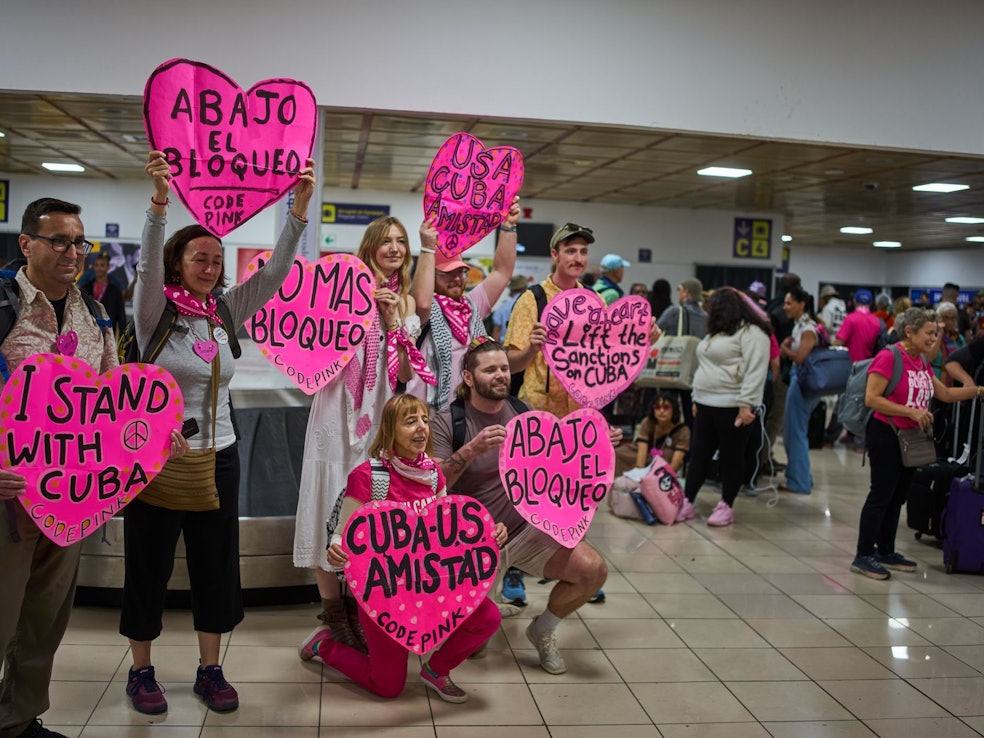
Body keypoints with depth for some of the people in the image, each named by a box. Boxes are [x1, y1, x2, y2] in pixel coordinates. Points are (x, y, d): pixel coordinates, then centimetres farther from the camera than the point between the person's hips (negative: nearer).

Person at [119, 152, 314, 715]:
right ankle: (141, 670, 26)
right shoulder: (155, 313, -7)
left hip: (218, 456, 4)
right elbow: (150, 263, -25)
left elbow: (276, 272, -4)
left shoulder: (226, 314, 3)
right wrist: (160, 201, -41)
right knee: (150, 564, 8)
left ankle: (210, 669, 25)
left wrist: (300, 209, -16)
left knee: (217, 563, 10)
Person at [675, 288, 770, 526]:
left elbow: (755, 371, -19)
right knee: (699, 454, 7)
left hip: (732, 407, -9)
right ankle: (687, 503, 11)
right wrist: (697, 399, 18)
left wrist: (746, 404, -23)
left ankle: (727, 506, 10)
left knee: (731, 457, 1)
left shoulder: (751, 332, -10)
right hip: (707, 405, 9)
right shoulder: (716, 332, 20)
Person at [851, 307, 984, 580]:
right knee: (881, 494, -4)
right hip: (886, 434, -8)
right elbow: (871, 398, -21)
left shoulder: (922, 362, 10)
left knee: (898, 496, 14)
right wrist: (911, 412, -22)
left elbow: (945, 394, 17)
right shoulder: (889, 357, -15)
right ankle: (863, 556, 4)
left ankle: (885, 552, 26)